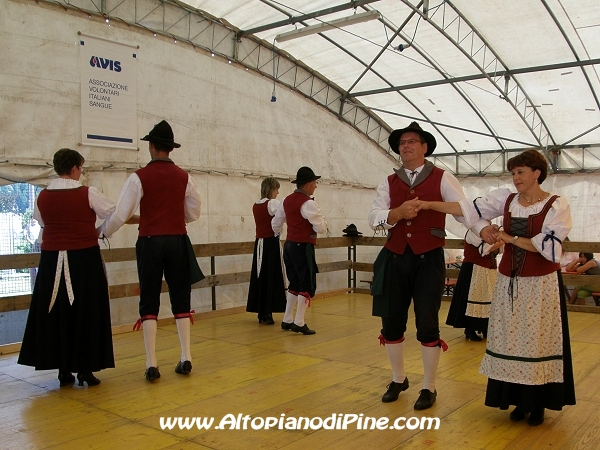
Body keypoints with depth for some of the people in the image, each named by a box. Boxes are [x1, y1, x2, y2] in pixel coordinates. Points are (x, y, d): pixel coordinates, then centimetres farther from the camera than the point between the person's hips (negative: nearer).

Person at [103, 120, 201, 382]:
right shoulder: (184, 177, 2)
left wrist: (103, 232, 13)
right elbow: (193, 213, 8)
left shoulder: (139, 177, -6)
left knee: (149, 302, 7)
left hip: (150, 243, -2)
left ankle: (151, 363, 5)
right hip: (178, 242, 2)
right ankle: (186, 358, 13)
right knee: (181, 300, 12)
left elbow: (120, 214, -5)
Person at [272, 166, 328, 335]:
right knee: (307, 285, 1)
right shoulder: (308, 203, -16)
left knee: (295, 284, 18)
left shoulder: (287, 200, 9)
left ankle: (287, 320, 22)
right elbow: (321, 228, -18)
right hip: (303, 247, -8)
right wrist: (323, 220, 3)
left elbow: (276, 224, 18)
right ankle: (299, 323, 2)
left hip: (289, 245, 8)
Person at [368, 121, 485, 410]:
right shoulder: (389, 183, 8)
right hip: (395, 259, 4)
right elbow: (374, 218, -4)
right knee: (392, 322, 10)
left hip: (428, 259, -3)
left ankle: (429, 387, 20)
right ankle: (398, 379, 33)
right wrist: (398, 212, -23)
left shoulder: (442, 179, 0)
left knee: (427, 324, -1)